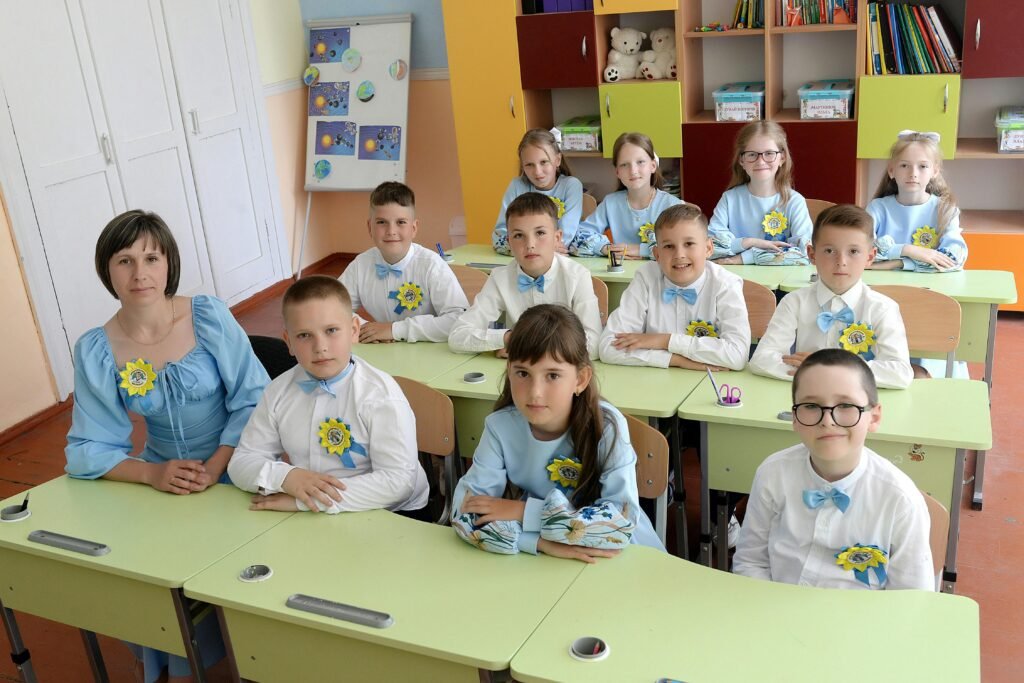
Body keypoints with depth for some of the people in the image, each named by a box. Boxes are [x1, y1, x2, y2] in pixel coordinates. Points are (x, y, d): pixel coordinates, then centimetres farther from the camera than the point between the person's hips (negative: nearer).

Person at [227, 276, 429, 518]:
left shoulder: (380, 394, -15)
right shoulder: (279, 391, 0)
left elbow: (398, 480, -22)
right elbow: (241, 462, 4)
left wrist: (304, 500, -23)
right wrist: (286, 477, -18)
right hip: (311, 516, 3)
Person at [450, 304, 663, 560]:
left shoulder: (607, 426, -20)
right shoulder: (501, 426, -14)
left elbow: (622, 522, -27)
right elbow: (466, 511, -17)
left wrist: (524, 511, -25)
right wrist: (544, 541, -28)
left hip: (619, 554, -1)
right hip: (542, 556, 2)